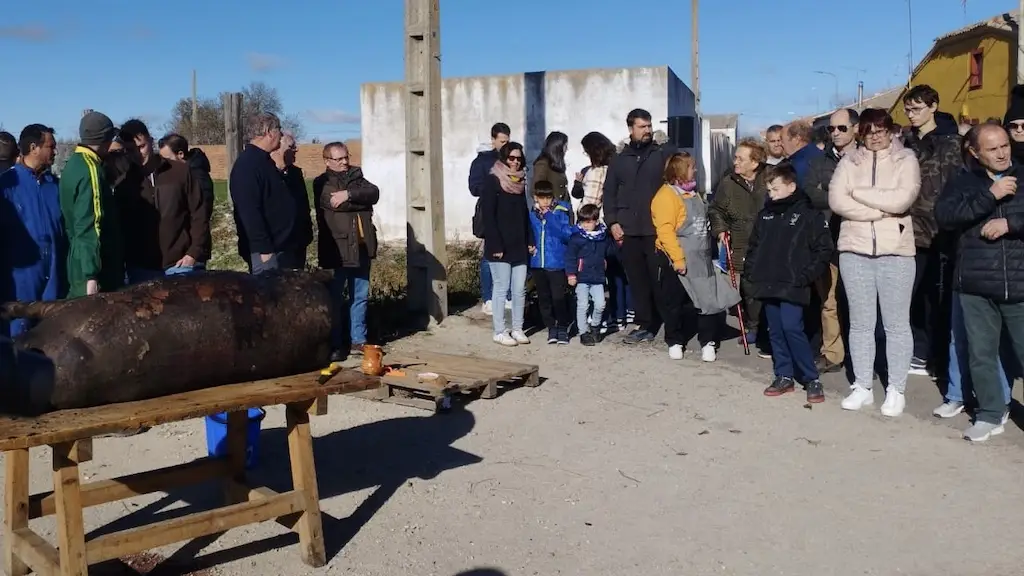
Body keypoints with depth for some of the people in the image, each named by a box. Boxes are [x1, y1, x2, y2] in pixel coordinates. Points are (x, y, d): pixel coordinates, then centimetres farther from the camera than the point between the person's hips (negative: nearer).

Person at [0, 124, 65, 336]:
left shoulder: (55, 184, 9)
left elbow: (66, 225, 10)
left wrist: (68, 267, 6)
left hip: (53, 273, 4)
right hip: (21, 273, -4)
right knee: (19, 334, 2)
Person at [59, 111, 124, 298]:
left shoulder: (73, 164, 13)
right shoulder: (91, 170, -16)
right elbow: (89, 226, -21)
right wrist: (91, 275, -23)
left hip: (78, 263, 10)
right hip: (95, 268, -10)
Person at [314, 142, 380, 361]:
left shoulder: (356, 177, 13)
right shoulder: (322, 183, -2)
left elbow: (374, 193, -6)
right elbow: (335, 203, -20)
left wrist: (349, 194, -18)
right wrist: (361, 200, -11)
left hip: (361, 247, 5)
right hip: (336, 249, -5)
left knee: (360, 296, 11)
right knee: (334, 298, -1)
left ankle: (358, 340, 21)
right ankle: (334, 345, 6)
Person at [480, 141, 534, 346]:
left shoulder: (520, 182, 14)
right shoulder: (493, 181, -6)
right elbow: (488, 216, -12)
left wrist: (530, 241, 10)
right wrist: (495, 245, -17)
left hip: (519, 245, 6)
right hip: (500, 247, -6)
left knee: (520, 289, 6)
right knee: (501, 288, -2)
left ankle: (517, 329, 16)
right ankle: (499, 332, 6)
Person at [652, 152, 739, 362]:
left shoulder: (692, 193, 15)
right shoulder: (667, 195, -14)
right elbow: (665, 231, -21)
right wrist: (677, 259, -25)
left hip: (700, 258, 8)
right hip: (678, 259, -8)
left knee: (708, 299, 6)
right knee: (675, 303, 6)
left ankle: (708, 342, 16)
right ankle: (674, 342, 20)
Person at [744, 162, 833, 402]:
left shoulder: (810, 214, -5)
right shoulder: (766, 214, 13)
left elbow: (824, 250, -7)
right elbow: (754, 245, 22)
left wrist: (806, 277, -13)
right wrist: (752, 272, 11)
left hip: (792, 286, -6)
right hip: (768, 284, 6)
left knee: (792, 328, -12)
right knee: (776, 331, 9)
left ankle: (812, 379, -1)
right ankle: (784, 376, 20)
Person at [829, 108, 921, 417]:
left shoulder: (906, 159, 2)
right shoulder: (849, 161, 8)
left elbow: (903, 199, -14)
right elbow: (836, 200, -6)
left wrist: (859, 193, -7)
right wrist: (881, 210, -11)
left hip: (895, 251, -2)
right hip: (854, 250, 2)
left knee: (896, 323, 3)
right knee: (860, 323, 8)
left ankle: (896, 390, 12)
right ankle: (862, 388, 16)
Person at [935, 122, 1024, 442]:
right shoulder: (963, 182, 6)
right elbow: (944, 215, -11)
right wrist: (990, 195, -14)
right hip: (976, 287, 1)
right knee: (981, 355, 8)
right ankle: (990, 414, 22)